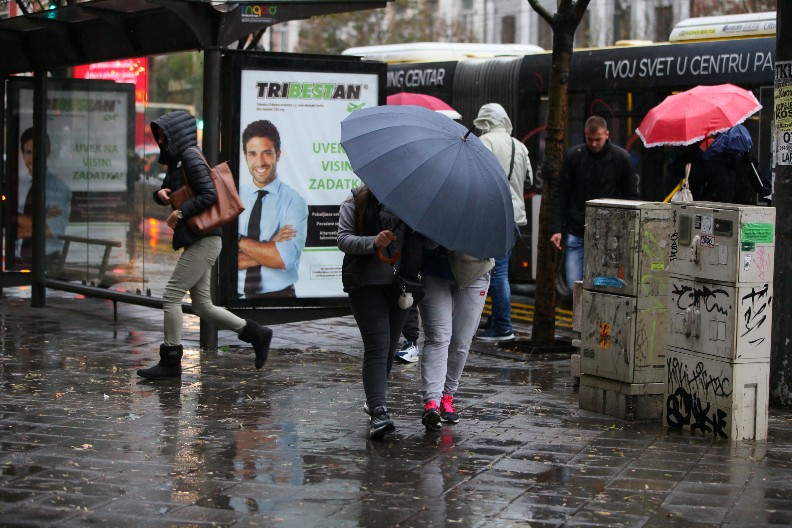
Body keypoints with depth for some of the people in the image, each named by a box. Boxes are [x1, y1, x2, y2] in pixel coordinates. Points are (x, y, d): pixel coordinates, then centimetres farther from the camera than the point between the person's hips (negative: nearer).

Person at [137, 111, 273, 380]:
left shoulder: (190, 156, -11)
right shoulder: (176, 160, 18)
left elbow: (209, 194, -20)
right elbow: (163, 194, 24)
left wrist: (181, 212, -19)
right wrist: (161, 193, 2)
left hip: (203, 239, -10)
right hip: (196, 240, 10)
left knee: (171, 296, -8)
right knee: (202, 306, 9)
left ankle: (170, 362, -1)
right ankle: (256, 334, 15)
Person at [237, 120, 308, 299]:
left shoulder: (294, 202, -7)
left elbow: (286, 259, -19)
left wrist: (240, 241, -12)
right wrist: (271, 248, -17)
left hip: (278, 297, -1)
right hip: (234, 296, 2)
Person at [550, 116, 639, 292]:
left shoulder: (622, 158, 0)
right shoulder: (573, 156, 3)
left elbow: (631, 197, 5)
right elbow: (561, 195, 6)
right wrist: (556, 228, -1)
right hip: (577, 234, 1)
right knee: (574, 286, -3)